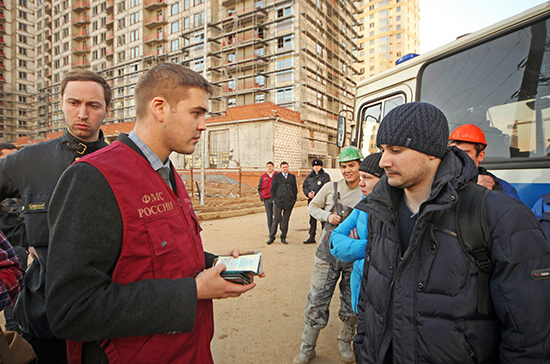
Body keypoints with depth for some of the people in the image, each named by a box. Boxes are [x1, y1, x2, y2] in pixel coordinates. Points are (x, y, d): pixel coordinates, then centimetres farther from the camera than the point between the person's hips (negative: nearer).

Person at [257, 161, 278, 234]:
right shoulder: (263, 177, 11)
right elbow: (259, 188, 16)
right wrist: (261, 196, 3)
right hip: (267, 199, 2)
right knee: (269, 215, 5)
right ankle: (270, 231, 13)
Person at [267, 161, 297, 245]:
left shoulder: (292, 177, 13)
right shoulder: (276, 176, 8)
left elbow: (295, 189, 15)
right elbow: (273, 189, 8)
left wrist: (294, 200, 8)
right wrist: (274, 199, 1)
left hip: (289, 202, 2)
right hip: (278, 201, -2)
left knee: (286, 220, 5)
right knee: (276, 219, -4)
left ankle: (283, 237, 15)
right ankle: (272, 237, 5)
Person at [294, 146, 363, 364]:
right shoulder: (330, 188, -1)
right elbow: (312, 207, 11)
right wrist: (327, 216, -7)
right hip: (328, 254, 0)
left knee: (351, 305, 15)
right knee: (316, 302, 5)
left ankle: (345, 343, 42)